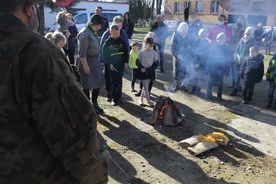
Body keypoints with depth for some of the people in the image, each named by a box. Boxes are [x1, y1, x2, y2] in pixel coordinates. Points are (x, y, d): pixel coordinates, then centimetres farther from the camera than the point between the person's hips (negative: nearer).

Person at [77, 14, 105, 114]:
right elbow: (82, 53, -22)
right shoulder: (85, 34, -20)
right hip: (87, 61, -9)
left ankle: (95, 104, 32)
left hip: (95, 61, 9)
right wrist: (85, 65, -22)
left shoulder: (93, 32, 8)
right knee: (87, 85, 5)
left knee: (98, 83, 15)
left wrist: (97, 61, 17)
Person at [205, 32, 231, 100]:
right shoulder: (214, 47, -6)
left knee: (220, 83, 12)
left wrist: (227, 70, -4)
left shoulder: (226, 48, -6)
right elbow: (209, 58, -4)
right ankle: (209, 94, 25)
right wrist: (208, 68, -6)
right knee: (211, 82, 7)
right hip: (213, 68, 0)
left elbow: (228, 60, -2)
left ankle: (219, 95, 28)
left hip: (221, 69, 0)